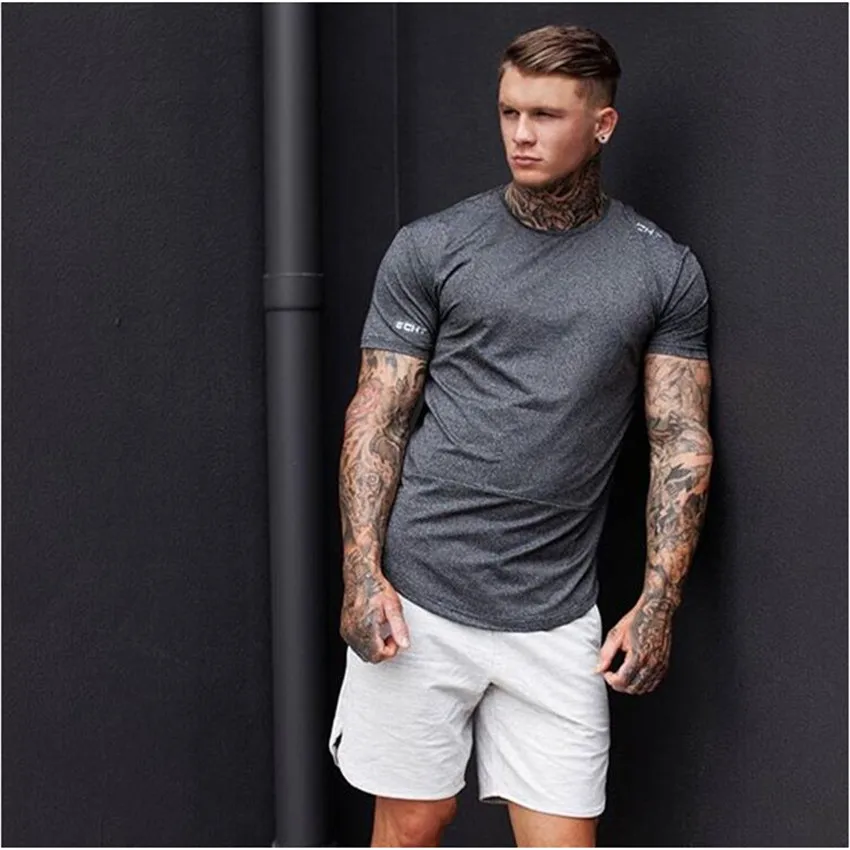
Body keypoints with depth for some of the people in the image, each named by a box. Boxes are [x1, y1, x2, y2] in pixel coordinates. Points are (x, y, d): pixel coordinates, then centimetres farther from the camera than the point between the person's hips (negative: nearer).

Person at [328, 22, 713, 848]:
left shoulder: (664, 270, 5)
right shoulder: (430, 248, 2)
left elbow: (681, 441, 4)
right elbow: (377, 416, 2)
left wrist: (657, 604, -4)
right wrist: (362, 572, -8)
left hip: (555, 616, 1)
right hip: (419, 598, -1)